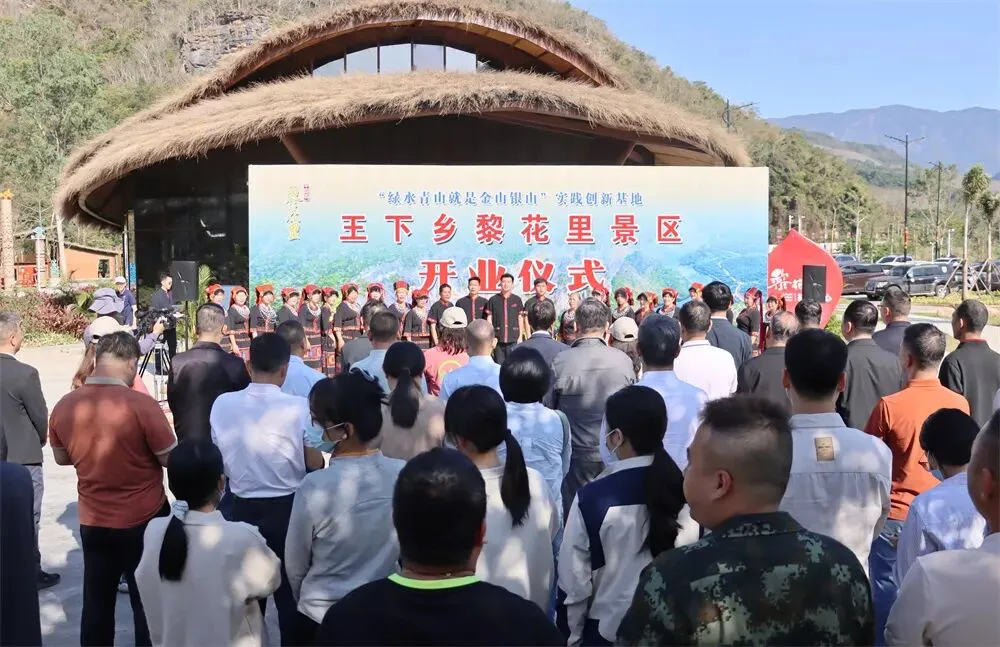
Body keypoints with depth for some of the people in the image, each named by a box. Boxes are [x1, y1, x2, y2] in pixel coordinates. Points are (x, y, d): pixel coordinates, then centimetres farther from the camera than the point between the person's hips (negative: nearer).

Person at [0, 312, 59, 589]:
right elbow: (41, 418, -13)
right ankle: (30, 573, 16)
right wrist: (39, 440, 8)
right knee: (27, 517, 6)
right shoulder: (25, 374, -21)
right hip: (23, 457, -6)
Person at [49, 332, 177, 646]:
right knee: (148, 603, 10)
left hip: (92, 521, 5)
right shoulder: (142, 405, -22)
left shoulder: (63, 406, -5)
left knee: (97, 603, 16)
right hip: (144, 520, -4)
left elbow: (62, 458, 12)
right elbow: (172, 461, -13)